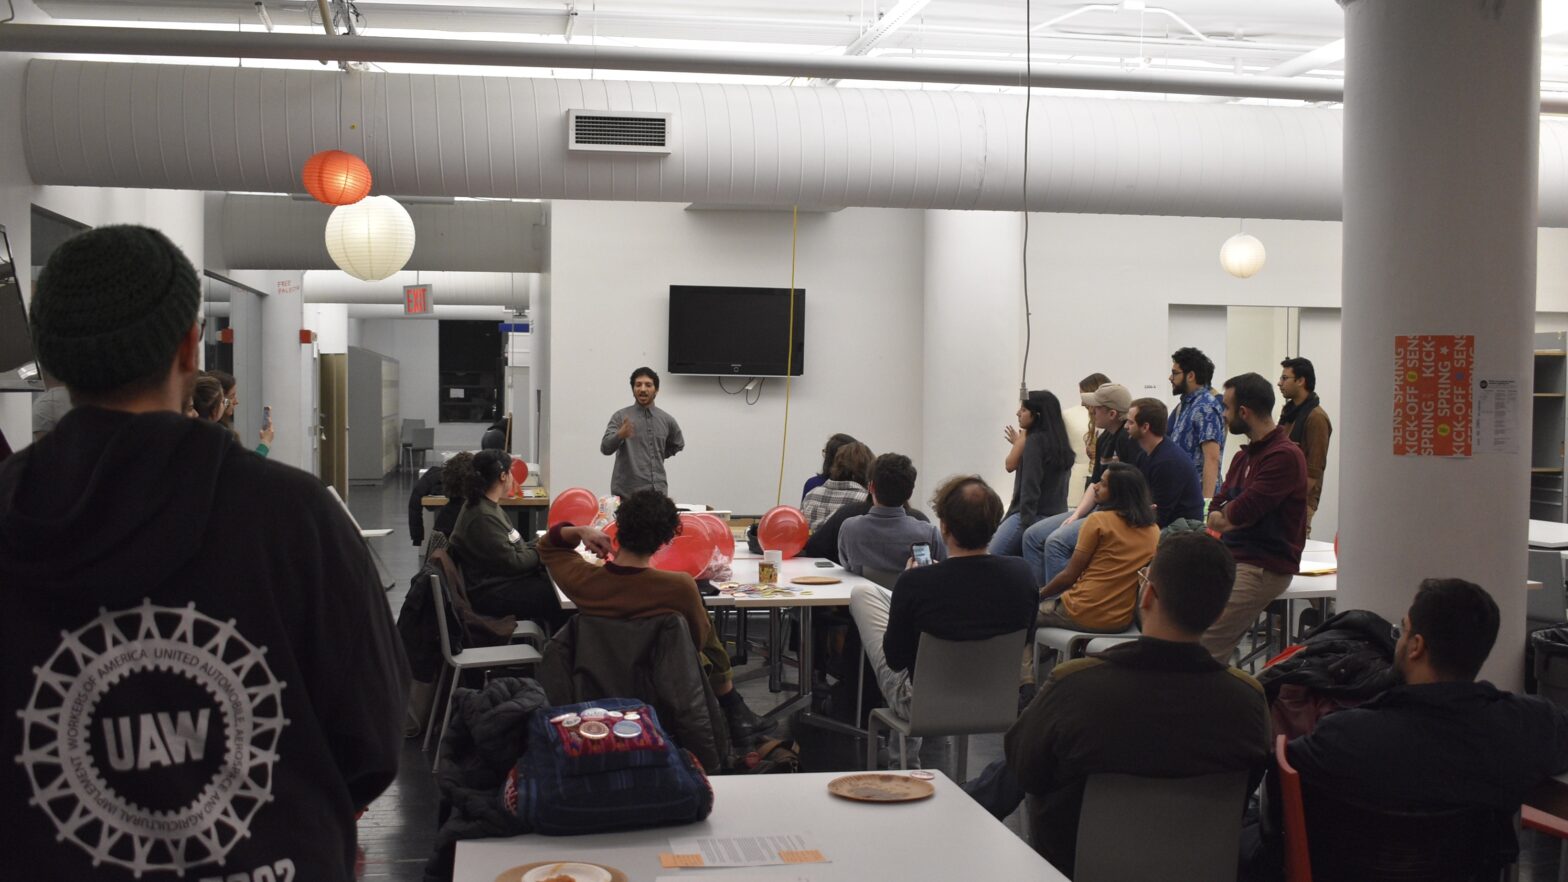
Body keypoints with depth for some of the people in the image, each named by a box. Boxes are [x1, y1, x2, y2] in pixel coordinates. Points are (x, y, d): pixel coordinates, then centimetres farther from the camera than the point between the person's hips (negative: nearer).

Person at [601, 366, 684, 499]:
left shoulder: (667, 420, 10)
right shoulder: (621, 417, -1)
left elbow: (678, 445, 30)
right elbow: (605, 448, -15)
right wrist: (620, 435, -35)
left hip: (658, 492, 3)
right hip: (626, 493, -3)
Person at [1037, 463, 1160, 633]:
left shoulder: (1099, 520, -13)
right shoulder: (1154, 531, 1)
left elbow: (1070, 575, -10)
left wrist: (1041, 594, 8)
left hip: (1085, 615, -6)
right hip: (1123, 620, 6)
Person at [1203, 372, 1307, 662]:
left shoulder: (1285, 456, -13)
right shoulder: (1244, 456, 19)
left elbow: (1241, 512, -18)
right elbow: (1214, 514, 17)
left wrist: (1224, 515, 4)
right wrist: (1233, 516, -6)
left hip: (1263, 567, -9)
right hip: (1231, 557, 9)